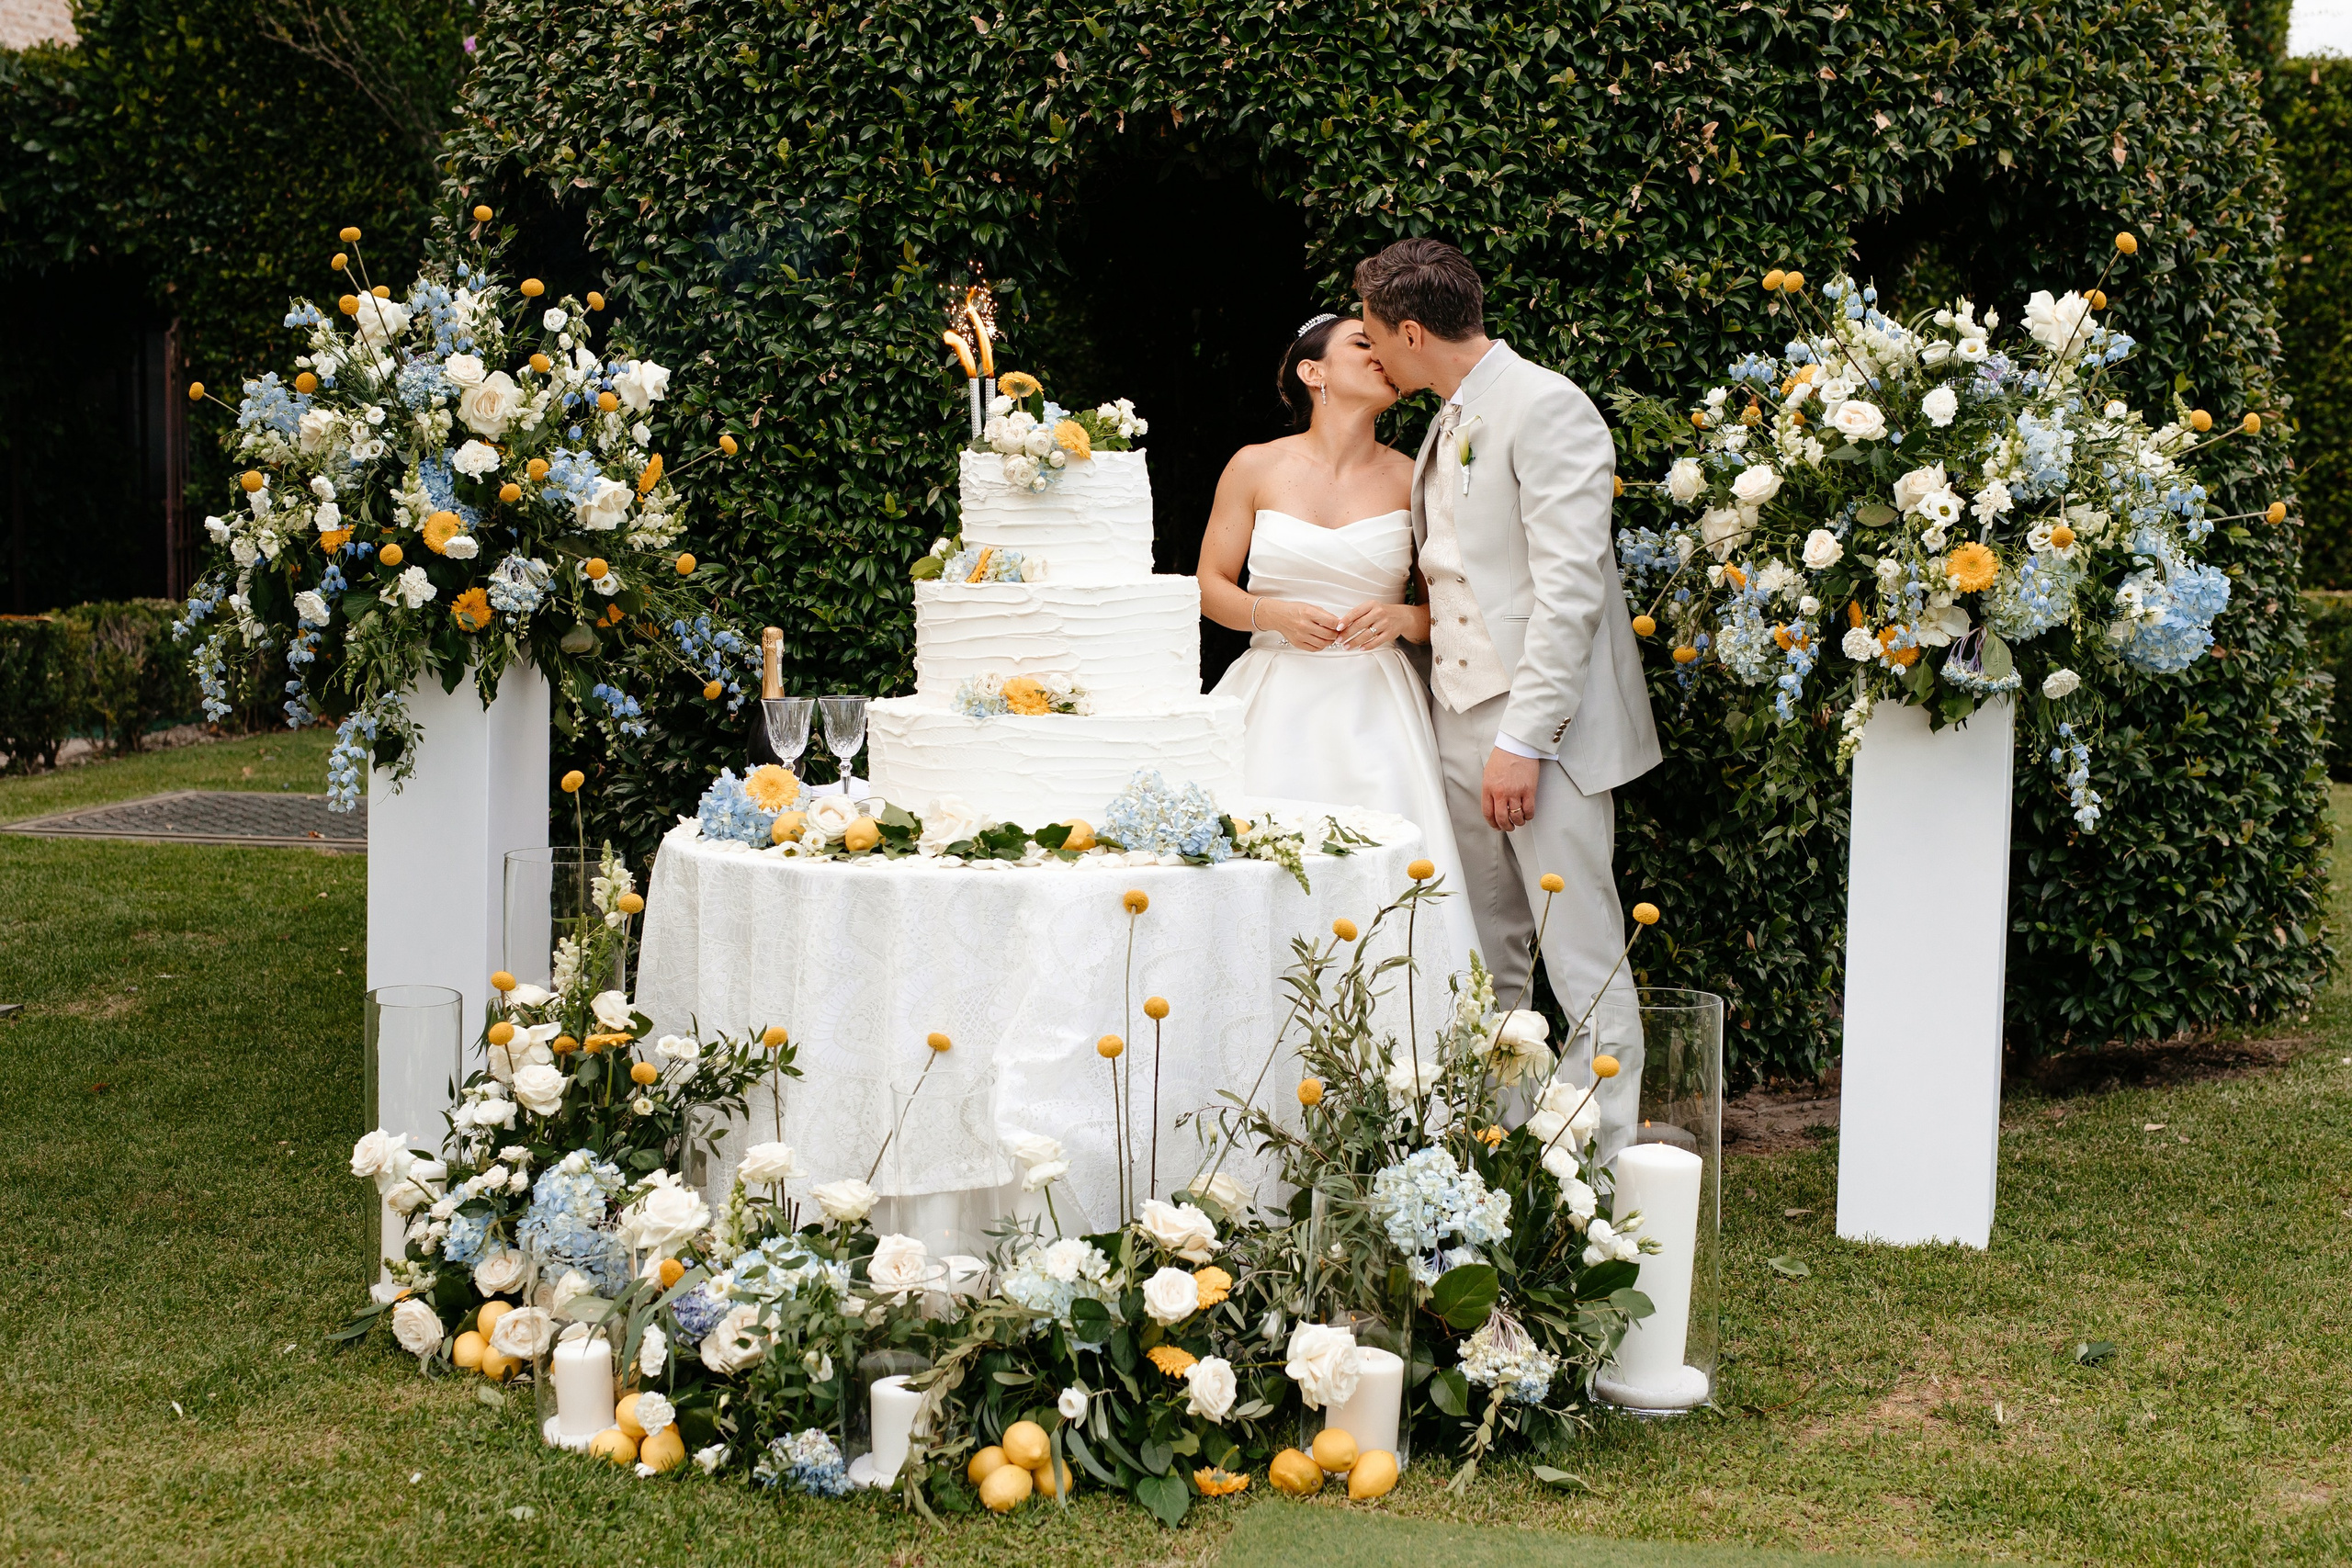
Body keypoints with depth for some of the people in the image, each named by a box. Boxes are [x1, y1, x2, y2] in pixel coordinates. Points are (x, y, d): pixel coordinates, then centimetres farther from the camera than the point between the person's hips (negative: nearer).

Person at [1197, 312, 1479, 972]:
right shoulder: (1256, 468, 4)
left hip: (1373, 707, 0)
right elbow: (1211, 588, 8)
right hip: (1277, 703, 0)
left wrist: (1402, 619, -11)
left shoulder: (1410, 479, 6)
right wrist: (1274, 614, -9)